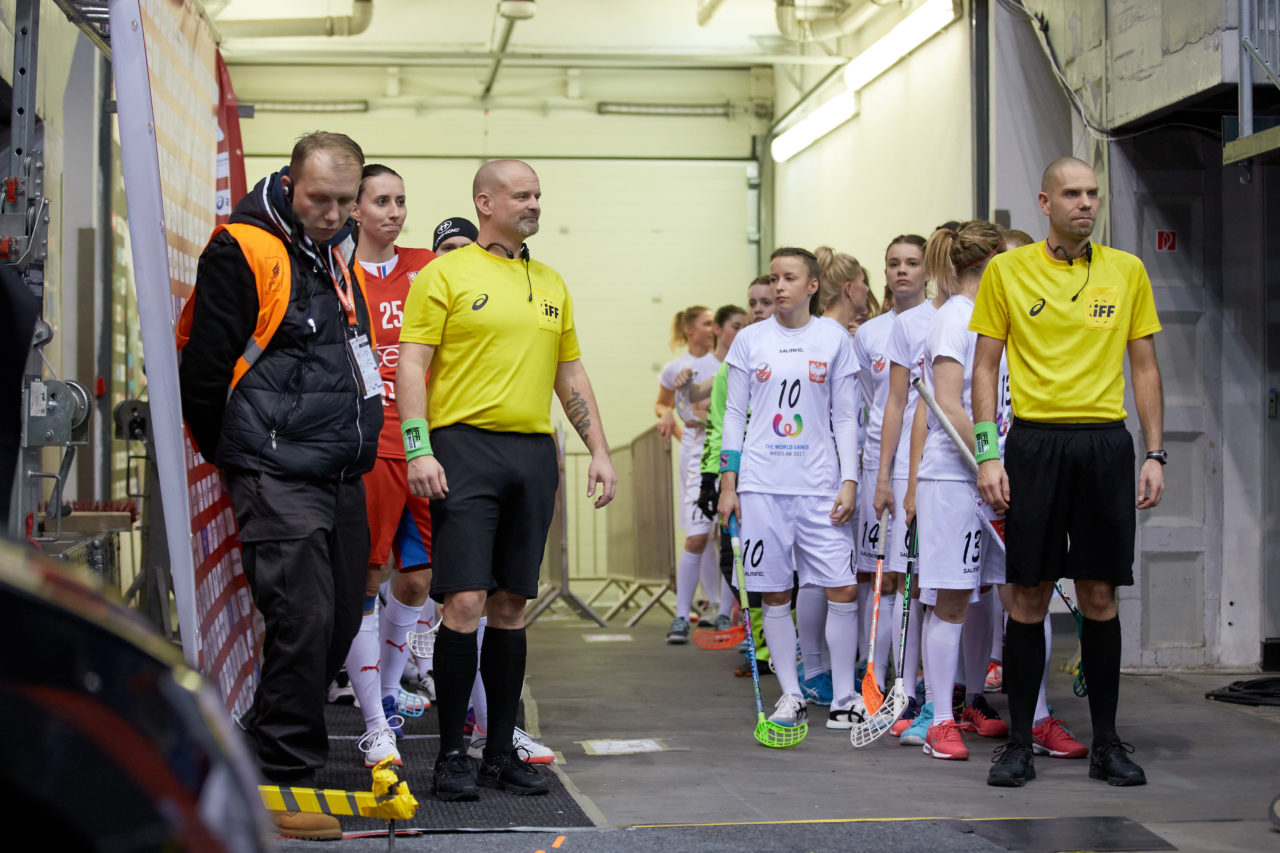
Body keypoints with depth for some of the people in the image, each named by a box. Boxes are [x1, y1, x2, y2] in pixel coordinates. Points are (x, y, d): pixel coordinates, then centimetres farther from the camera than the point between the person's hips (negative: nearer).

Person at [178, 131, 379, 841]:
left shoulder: (341, 256, 16)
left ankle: (264, 746, 24)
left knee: (339, 622, 10)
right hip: (277, 479, -8)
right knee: (302, 621, -11)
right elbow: (205, 369, -9)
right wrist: (231, 460, 0)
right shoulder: (242, 251, -9)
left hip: (342, 475, 8)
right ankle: (284, 783, -2)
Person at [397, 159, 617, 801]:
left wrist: (599, 451, 14)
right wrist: (418, 449, -15)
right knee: (464, 602, -10)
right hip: (466, 447, -5)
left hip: (534, 453, 5)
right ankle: (451, 755, 0)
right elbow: (412, 363, -5)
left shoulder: (551, 284, 18)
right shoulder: (445, 274, 0)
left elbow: (571, 373, 21)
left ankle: (502, 751, 15)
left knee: (511, 605, 8)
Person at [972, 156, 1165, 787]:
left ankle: (1106, 741, 14)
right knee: (1029, 595, 1)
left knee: (1100, 596, 4)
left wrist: (1154, 455, 3)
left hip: (1106, 444, 2)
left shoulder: (1127, 271, 8)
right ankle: (1019, 742, 10)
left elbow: (1144, 368, 10)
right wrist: (987, 455, -5)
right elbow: (985, 367, 4)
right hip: (1035, 443, -1)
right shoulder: (1007, 271, 3)